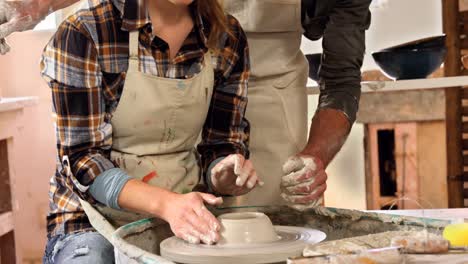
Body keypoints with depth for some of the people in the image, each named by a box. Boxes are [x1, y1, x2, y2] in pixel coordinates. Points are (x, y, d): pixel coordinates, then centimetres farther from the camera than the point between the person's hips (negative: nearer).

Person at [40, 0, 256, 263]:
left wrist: (224, 175, -20)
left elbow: (223, 143, 5)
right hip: (97, 218, -3)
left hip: (183, 217, 4)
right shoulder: (84, 33, -14)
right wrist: (165, 203, -31)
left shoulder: (228, 37, -1)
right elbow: (80, 157, -15)